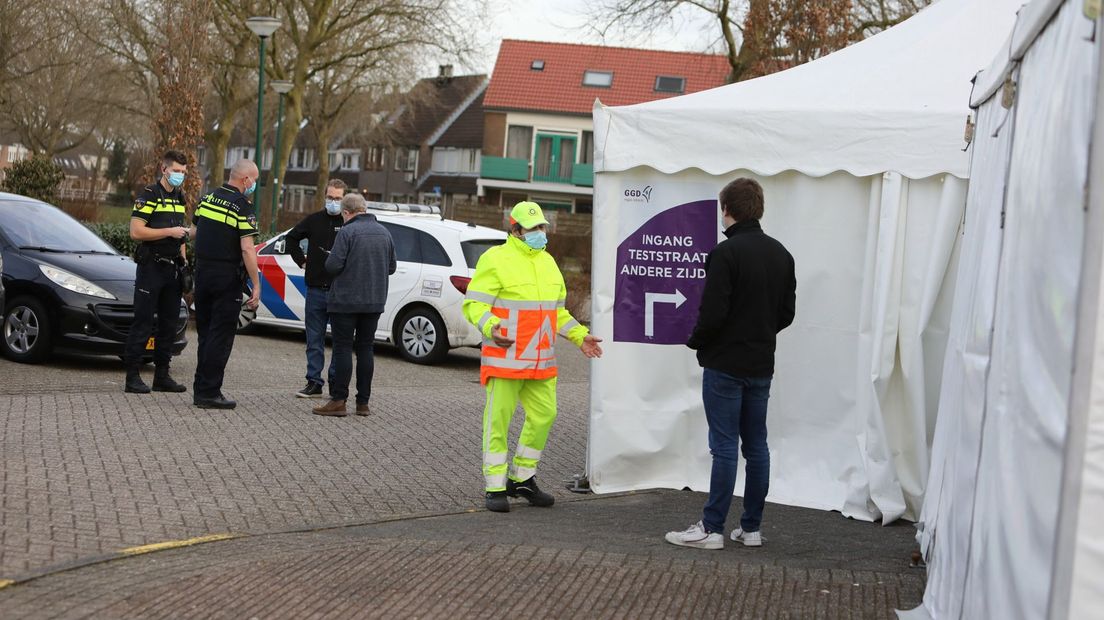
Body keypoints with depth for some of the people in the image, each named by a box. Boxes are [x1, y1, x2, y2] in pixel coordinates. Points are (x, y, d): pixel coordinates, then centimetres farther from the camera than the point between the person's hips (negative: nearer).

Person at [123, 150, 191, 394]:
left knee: (169, 324, 9)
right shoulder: (149, 195, -8)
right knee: (143, 323, -5)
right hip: (151, 267, -8)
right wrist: (170, 232, -18)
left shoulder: (180, 198, 16)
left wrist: (183, 258, 15)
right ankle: (133, 377, -2)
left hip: (172, 268, 8)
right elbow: (136, 231, -17)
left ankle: (162, 376, 16)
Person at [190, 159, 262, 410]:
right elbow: (247, 250, -18)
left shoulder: (207, 198, 9)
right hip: (227, 276, -7)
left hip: (202, 273, 7)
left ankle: (200, 389, 17)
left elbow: (195, 232, 17)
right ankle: (209, 392, -2)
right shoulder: (243, 207, -14)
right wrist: (256, 286, -16)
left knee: (205, 333, 15)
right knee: (220, 336, -2)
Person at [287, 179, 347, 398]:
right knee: (314, 339, 8)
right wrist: (301, 260, 12)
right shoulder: (314, 220, 8)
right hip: (316, 289, 4)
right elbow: (291, 238, 22)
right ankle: (314, 383, 14)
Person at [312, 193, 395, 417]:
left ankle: (338, 401, -2)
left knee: (343, 348, -2)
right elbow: (391, 267, 14)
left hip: (346, 300, -6)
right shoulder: (383, 232, 8)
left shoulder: (347, 232, -12)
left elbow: (333, 265, -17)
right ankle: (363, 402, 12)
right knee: (365, 349, 10)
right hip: (375, 301, 6)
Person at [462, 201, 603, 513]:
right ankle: (496, 488, 6)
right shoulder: (496, 259, -6)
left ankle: (522, 479, 25)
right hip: (505, 357, -7)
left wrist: (579, 336, 17)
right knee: (498, 420, -2)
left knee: (543, 415, 10)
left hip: (541, 361, 7)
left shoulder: (547, 262, 17)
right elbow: (474, 303, -10)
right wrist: (490, 327, -27)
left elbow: (557, 310, 25)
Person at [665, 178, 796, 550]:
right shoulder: (781, 254, 8)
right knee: (756, 446, 11)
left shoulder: (727, 253, -16)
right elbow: (787, 313, 12)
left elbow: (712, 312, -19)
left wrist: (696, 341, -2)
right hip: (762, 366, 7)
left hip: (725, 365, -7)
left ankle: (712, 529, 0)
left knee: (725, 446, -4)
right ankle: (751, 528, 16)